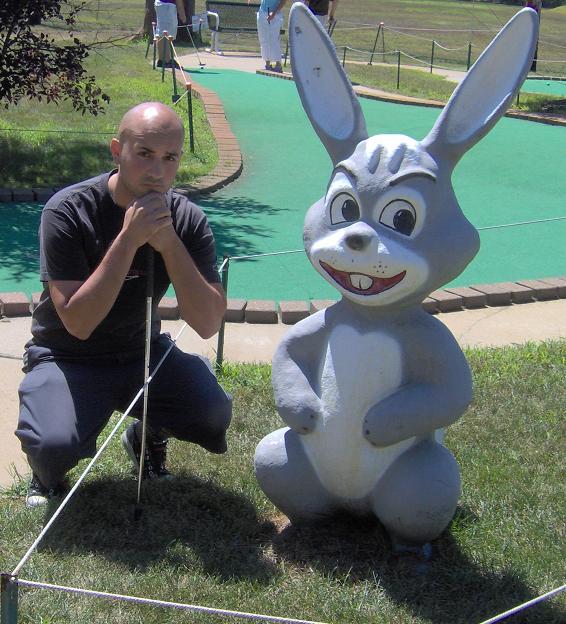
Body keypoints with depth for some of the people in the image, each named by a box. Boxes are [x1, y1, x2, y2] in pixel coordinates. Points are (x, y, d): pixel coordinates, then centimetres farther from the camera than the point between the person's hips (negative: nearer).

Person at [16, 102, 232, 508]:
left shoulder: (188, 220, -9)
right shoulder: (69, 211, -19)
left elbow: (208, 325, -17)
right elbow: (78, 323, -26)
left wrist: (169, 243, -29)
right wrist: (129, 239, -33)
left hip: (142, 353, 3)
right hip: (69, 358, -3)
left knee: (215, 415, -22)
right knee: (54, 446, -32)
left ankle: (147, 436, 12)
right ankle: (47, 472, 8)